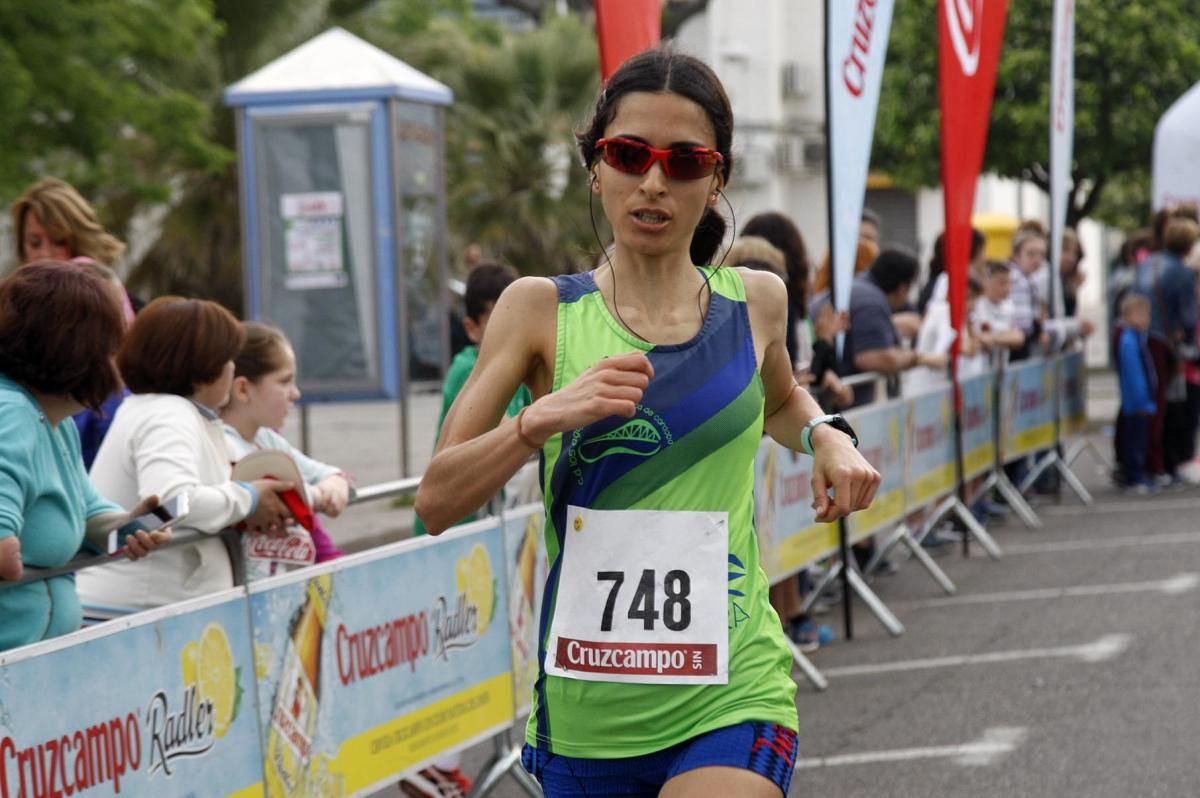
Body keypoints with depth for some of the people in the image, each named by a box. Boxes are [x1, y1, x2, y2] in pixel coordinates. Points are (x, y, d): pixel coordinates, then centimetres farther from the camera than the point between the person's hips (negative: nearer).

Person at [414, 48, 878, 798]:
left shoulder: (756, 301, 5)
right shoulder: (541, 310, -1)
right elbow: (437, 502, -7)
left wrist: (827, 436, 8)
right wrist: (542, 419, -22)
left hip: (729, 700, 0)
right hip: (585, 711, 1)